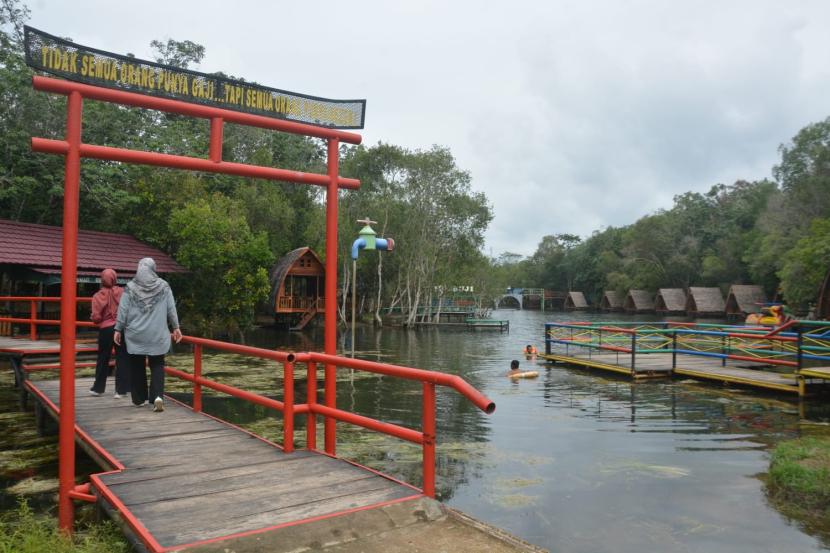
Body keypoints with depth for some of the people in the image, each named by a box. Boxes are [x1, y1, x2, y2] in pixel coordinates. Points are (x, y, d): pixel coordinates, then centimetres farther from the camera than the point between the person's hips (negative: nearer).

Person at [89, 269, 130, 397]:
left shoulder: (98, 296, -5)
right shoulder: (122, 292, -4)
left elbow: (96, 317, -9)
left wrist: (100, 320, 13)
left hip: (105, 330, 0)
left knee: (103, 359, 15)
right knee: (122, 359, 5)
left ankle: (98, 388, 26)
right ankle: (121, 390, 5)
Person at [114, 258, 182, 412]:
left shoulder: (130, 287, -3)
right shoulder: (163, 286, -1)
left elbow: (123, 310, -1)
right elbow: (171, 309, 1)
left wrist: (118, 329, 7)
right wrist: (176, 327, 8)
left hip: (135, 334, 0)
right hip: (157, 335, 0)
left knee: (137, 366, 13)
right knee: (157, 365, 7)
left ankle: (138, 399, 19)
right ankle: (157, 396, -12)